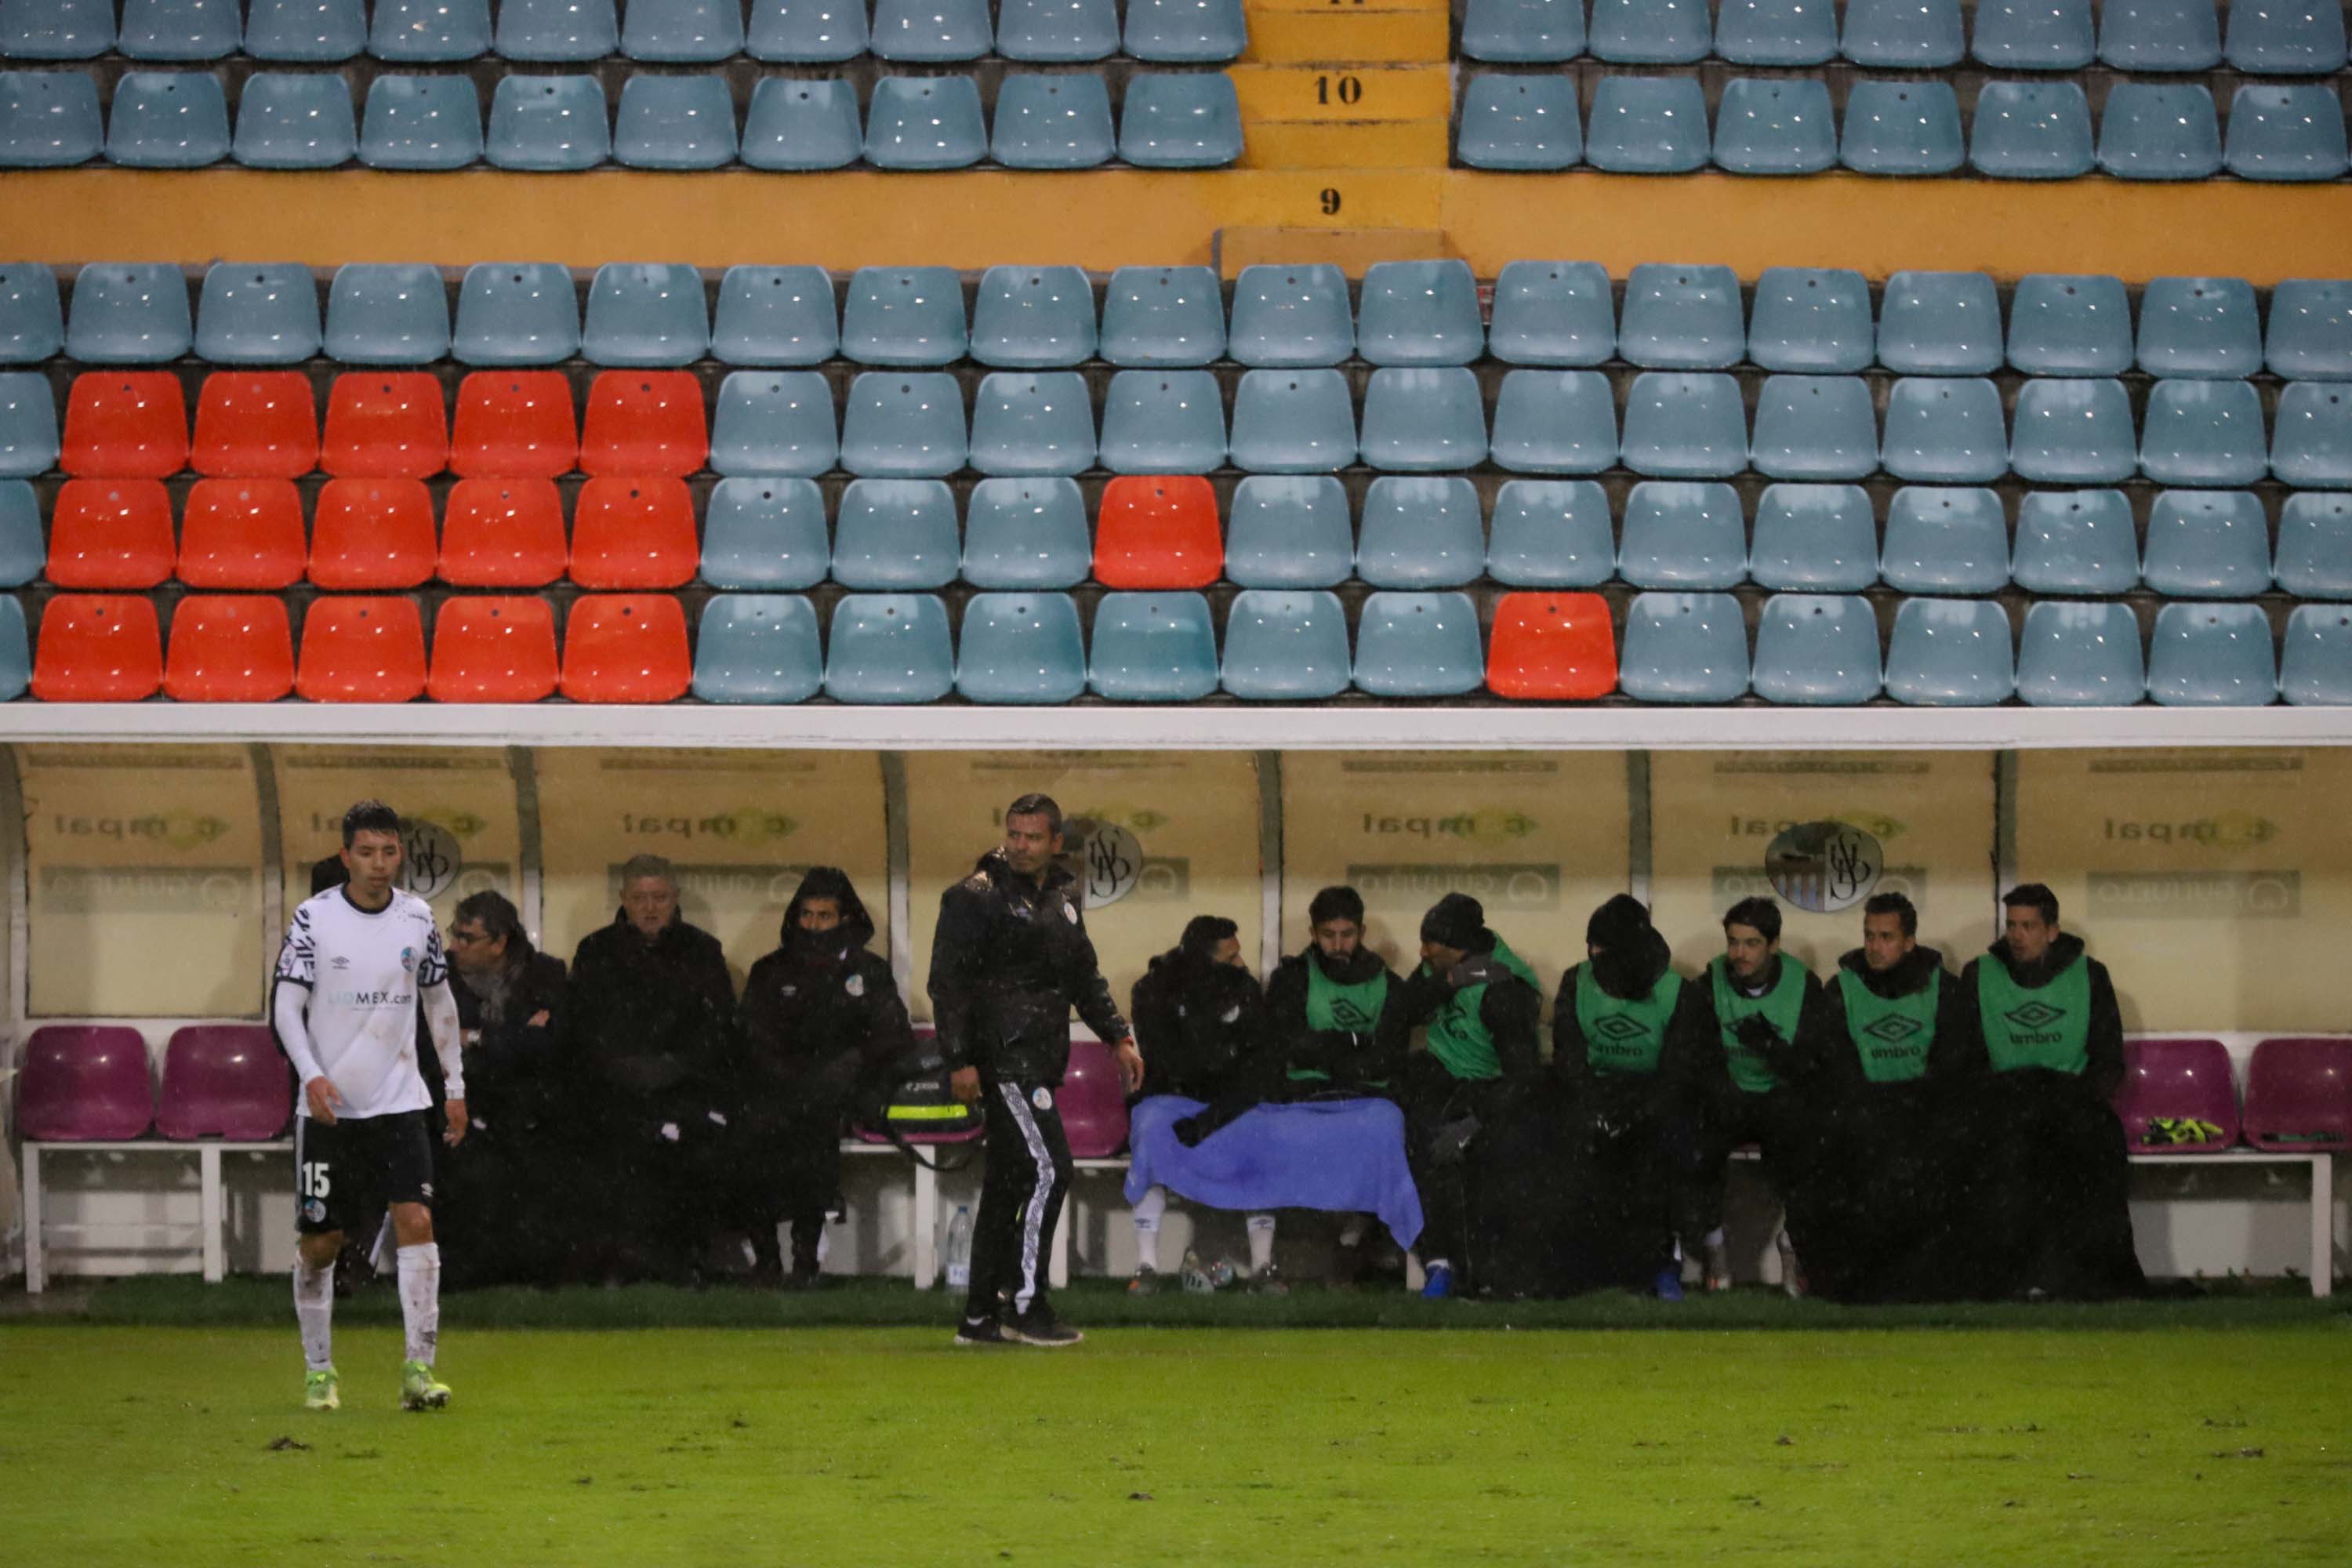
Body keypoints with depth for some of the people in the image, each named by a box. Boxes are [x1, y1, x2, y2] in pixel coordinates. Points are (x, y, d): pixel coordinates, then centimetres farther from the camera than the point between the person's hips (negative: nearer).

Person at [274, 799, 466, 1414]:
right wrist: (312, 1075, -21)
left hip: (398, 1102, 2)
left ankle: (419, 1369, -14)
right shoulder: (313, 918, -5)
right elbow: (286, 1004, -7)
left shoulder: (418, 918, 3)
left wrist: (456, 1086, 15)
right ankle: (318, 1370, 19)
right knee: (320, 1242, 2)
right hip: (328, 1105, -2)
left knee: (416, 1220, -14)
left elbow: (439, 1001, 15)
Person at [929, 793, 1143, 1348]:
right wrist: (959, 1061, -17)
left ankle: (981, 1317, 13)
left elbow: (1085, 977, 27)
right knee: (1048, 1169, -14)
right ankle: (1025, 1306, -10)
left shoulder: (1063, 897, 17)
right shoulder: (974, 897, -7)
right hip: (1003, 1057, -8)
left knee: (1007, 1183, 9)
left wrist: (1118, 1037, 18)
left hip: (1039, 1061, 8)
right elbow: (948, 982, -11)